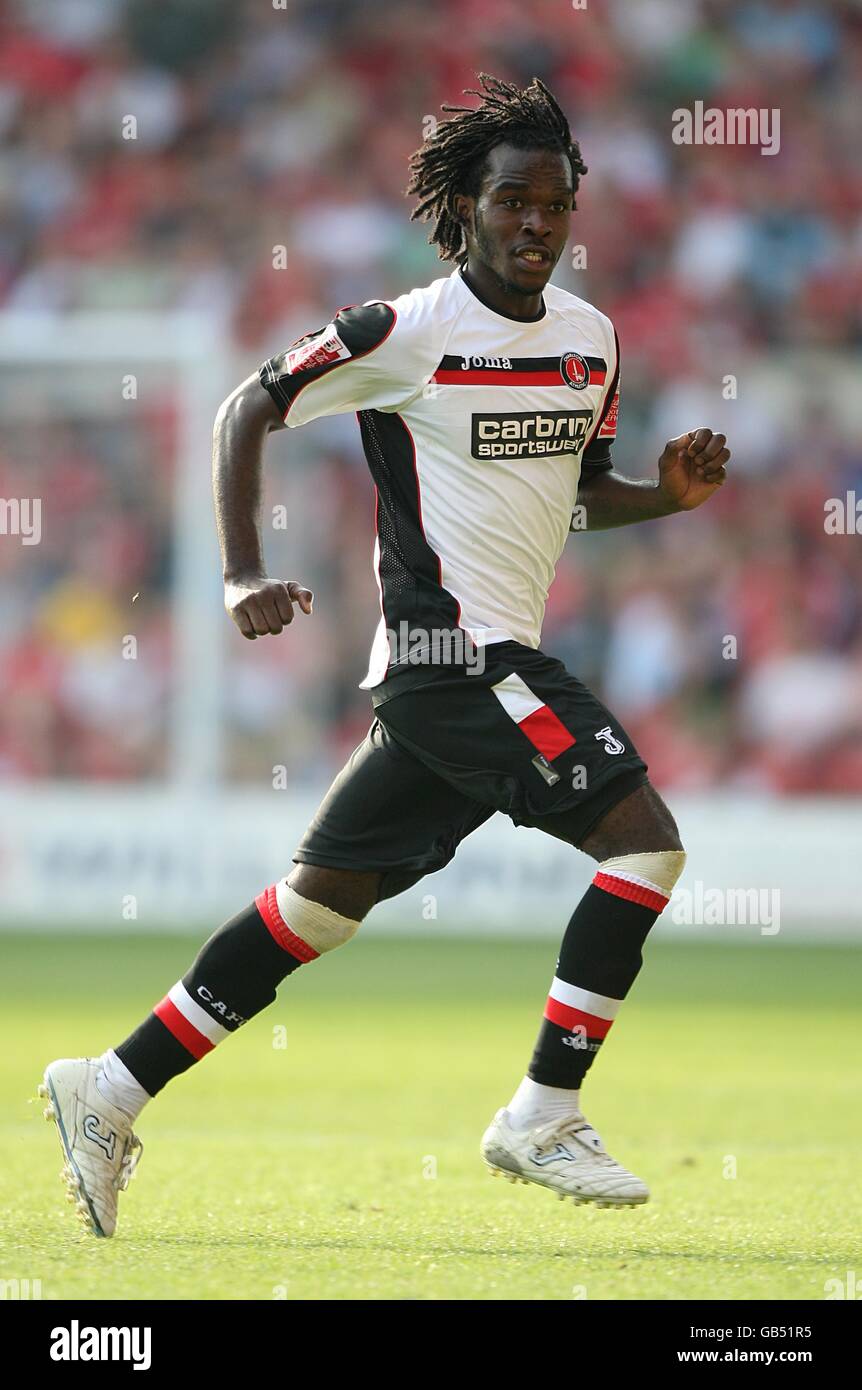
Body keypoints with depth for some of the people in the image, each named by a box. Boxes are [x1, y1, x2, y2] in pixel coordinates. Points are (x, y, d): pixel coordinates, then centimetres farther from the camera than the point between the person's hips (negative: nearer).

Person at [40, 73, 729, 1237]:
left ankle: (114, 1089, 16)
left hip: (467, 671, 8)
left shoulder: (591, 338, 12)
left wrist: (671, 493, 4)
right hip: (454, 647, -8)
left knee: (320, 903, 10)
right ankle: (543, 1119, -10)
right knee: (644, 836, -16)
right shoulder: (410, 332, -9)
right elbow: (250, 410, -2)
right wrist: (245, 575, -11)